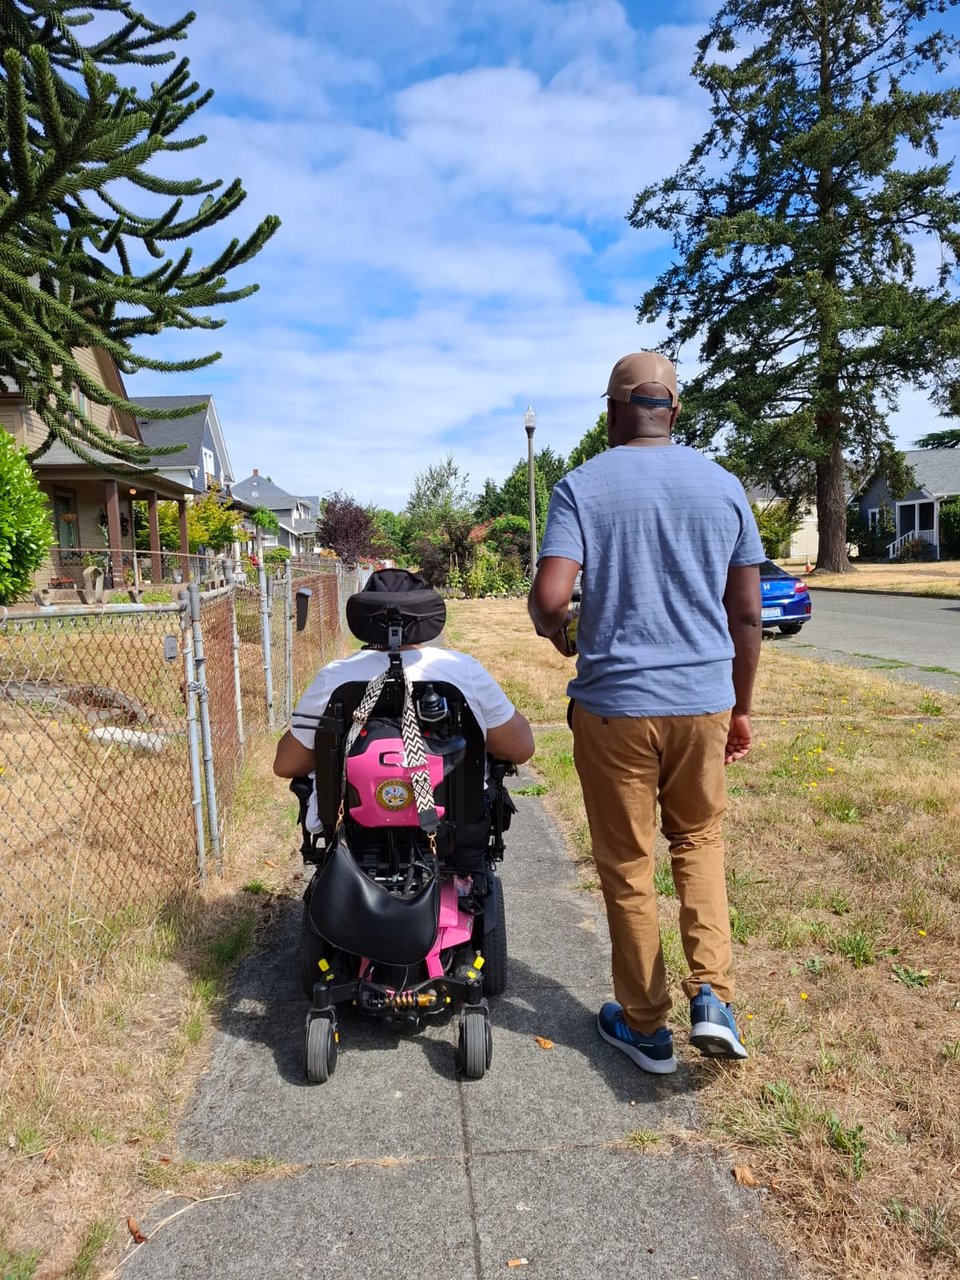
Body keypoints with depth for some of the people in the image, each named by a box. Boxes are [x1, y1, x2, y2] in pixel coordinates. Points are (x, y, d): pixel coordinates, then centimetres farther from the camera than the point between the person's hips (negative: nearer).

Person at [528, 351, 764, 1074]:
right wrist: (741, 708, 16)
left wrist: (558, 633, 7)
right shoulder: (724, 486, 4)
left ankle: (646, 1027, 25)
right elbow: (746, 614, 5)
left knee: (626, 864, 11)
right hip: (705, 699, 3)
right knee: (699, 838, 24)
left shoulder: (583, 487, -5)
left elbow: (549, 598, -16)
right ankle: (712, 994, 13)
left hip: (615, 703, -3)